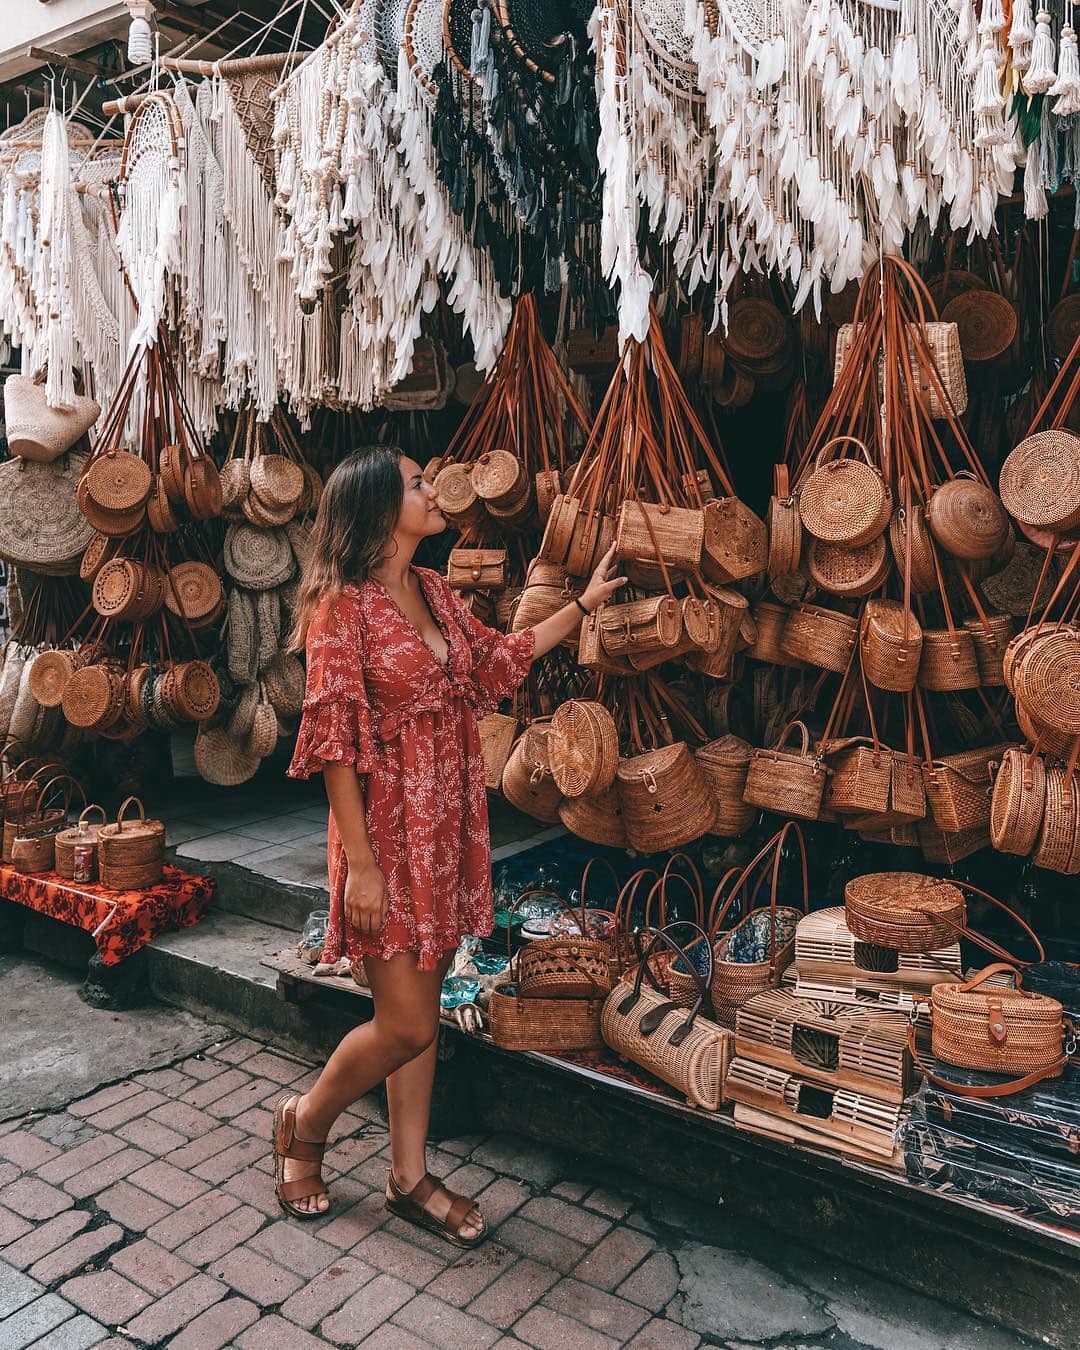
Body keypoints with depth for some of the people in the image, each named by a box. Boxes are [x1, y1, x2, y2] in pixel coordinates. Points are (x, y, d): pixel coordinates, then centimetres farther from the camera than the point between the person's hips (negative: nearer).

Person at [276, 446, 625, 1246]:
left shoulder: (434, 591, 8)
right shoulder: (343, 606, -14)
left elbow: (499, 659, 21)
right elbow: (333, 740, -16)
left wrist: (586, 604, 19)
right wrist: (361, 863, -18)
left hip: (448, 822, 7)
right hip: (386, 825, -7)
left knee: (421, 1013, 15)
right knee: (406, 1023, -1)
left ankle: (410, 1178, 30)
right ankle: (304, 1124, 28)